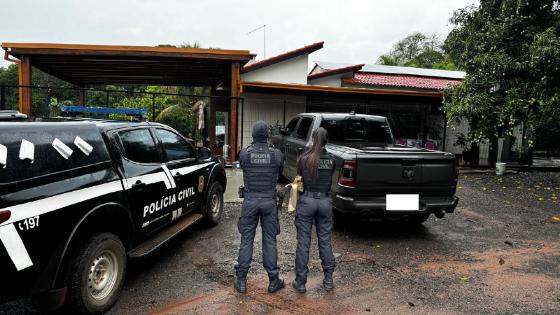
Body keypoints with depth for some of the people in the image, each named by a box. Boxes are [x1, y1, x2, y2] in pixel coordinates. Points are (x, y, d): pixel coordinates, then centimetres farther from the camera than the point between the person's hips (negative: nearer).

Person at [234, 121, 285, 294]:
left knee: (246, 240, 9)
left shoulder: (244, 152, -8)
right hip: (269, 201, 0)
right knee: (270, 241, 10)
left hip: (250, 201, 0)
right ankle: (273, 280, 19)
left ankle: (241, 281, 16)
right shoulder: (277, 154, -7)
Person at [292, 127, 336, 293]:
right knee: (325, 241, 14)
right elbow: (329, 180, 4)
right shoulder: (331, 159, -1)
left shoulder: (304, 158, -8)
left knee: (303, 242, 5)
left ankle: (300, 282, 13)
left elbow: (299, 179, 2)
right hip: (325, 201, 3)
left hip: (307, 200, -2)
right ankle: (328, 279, 23)